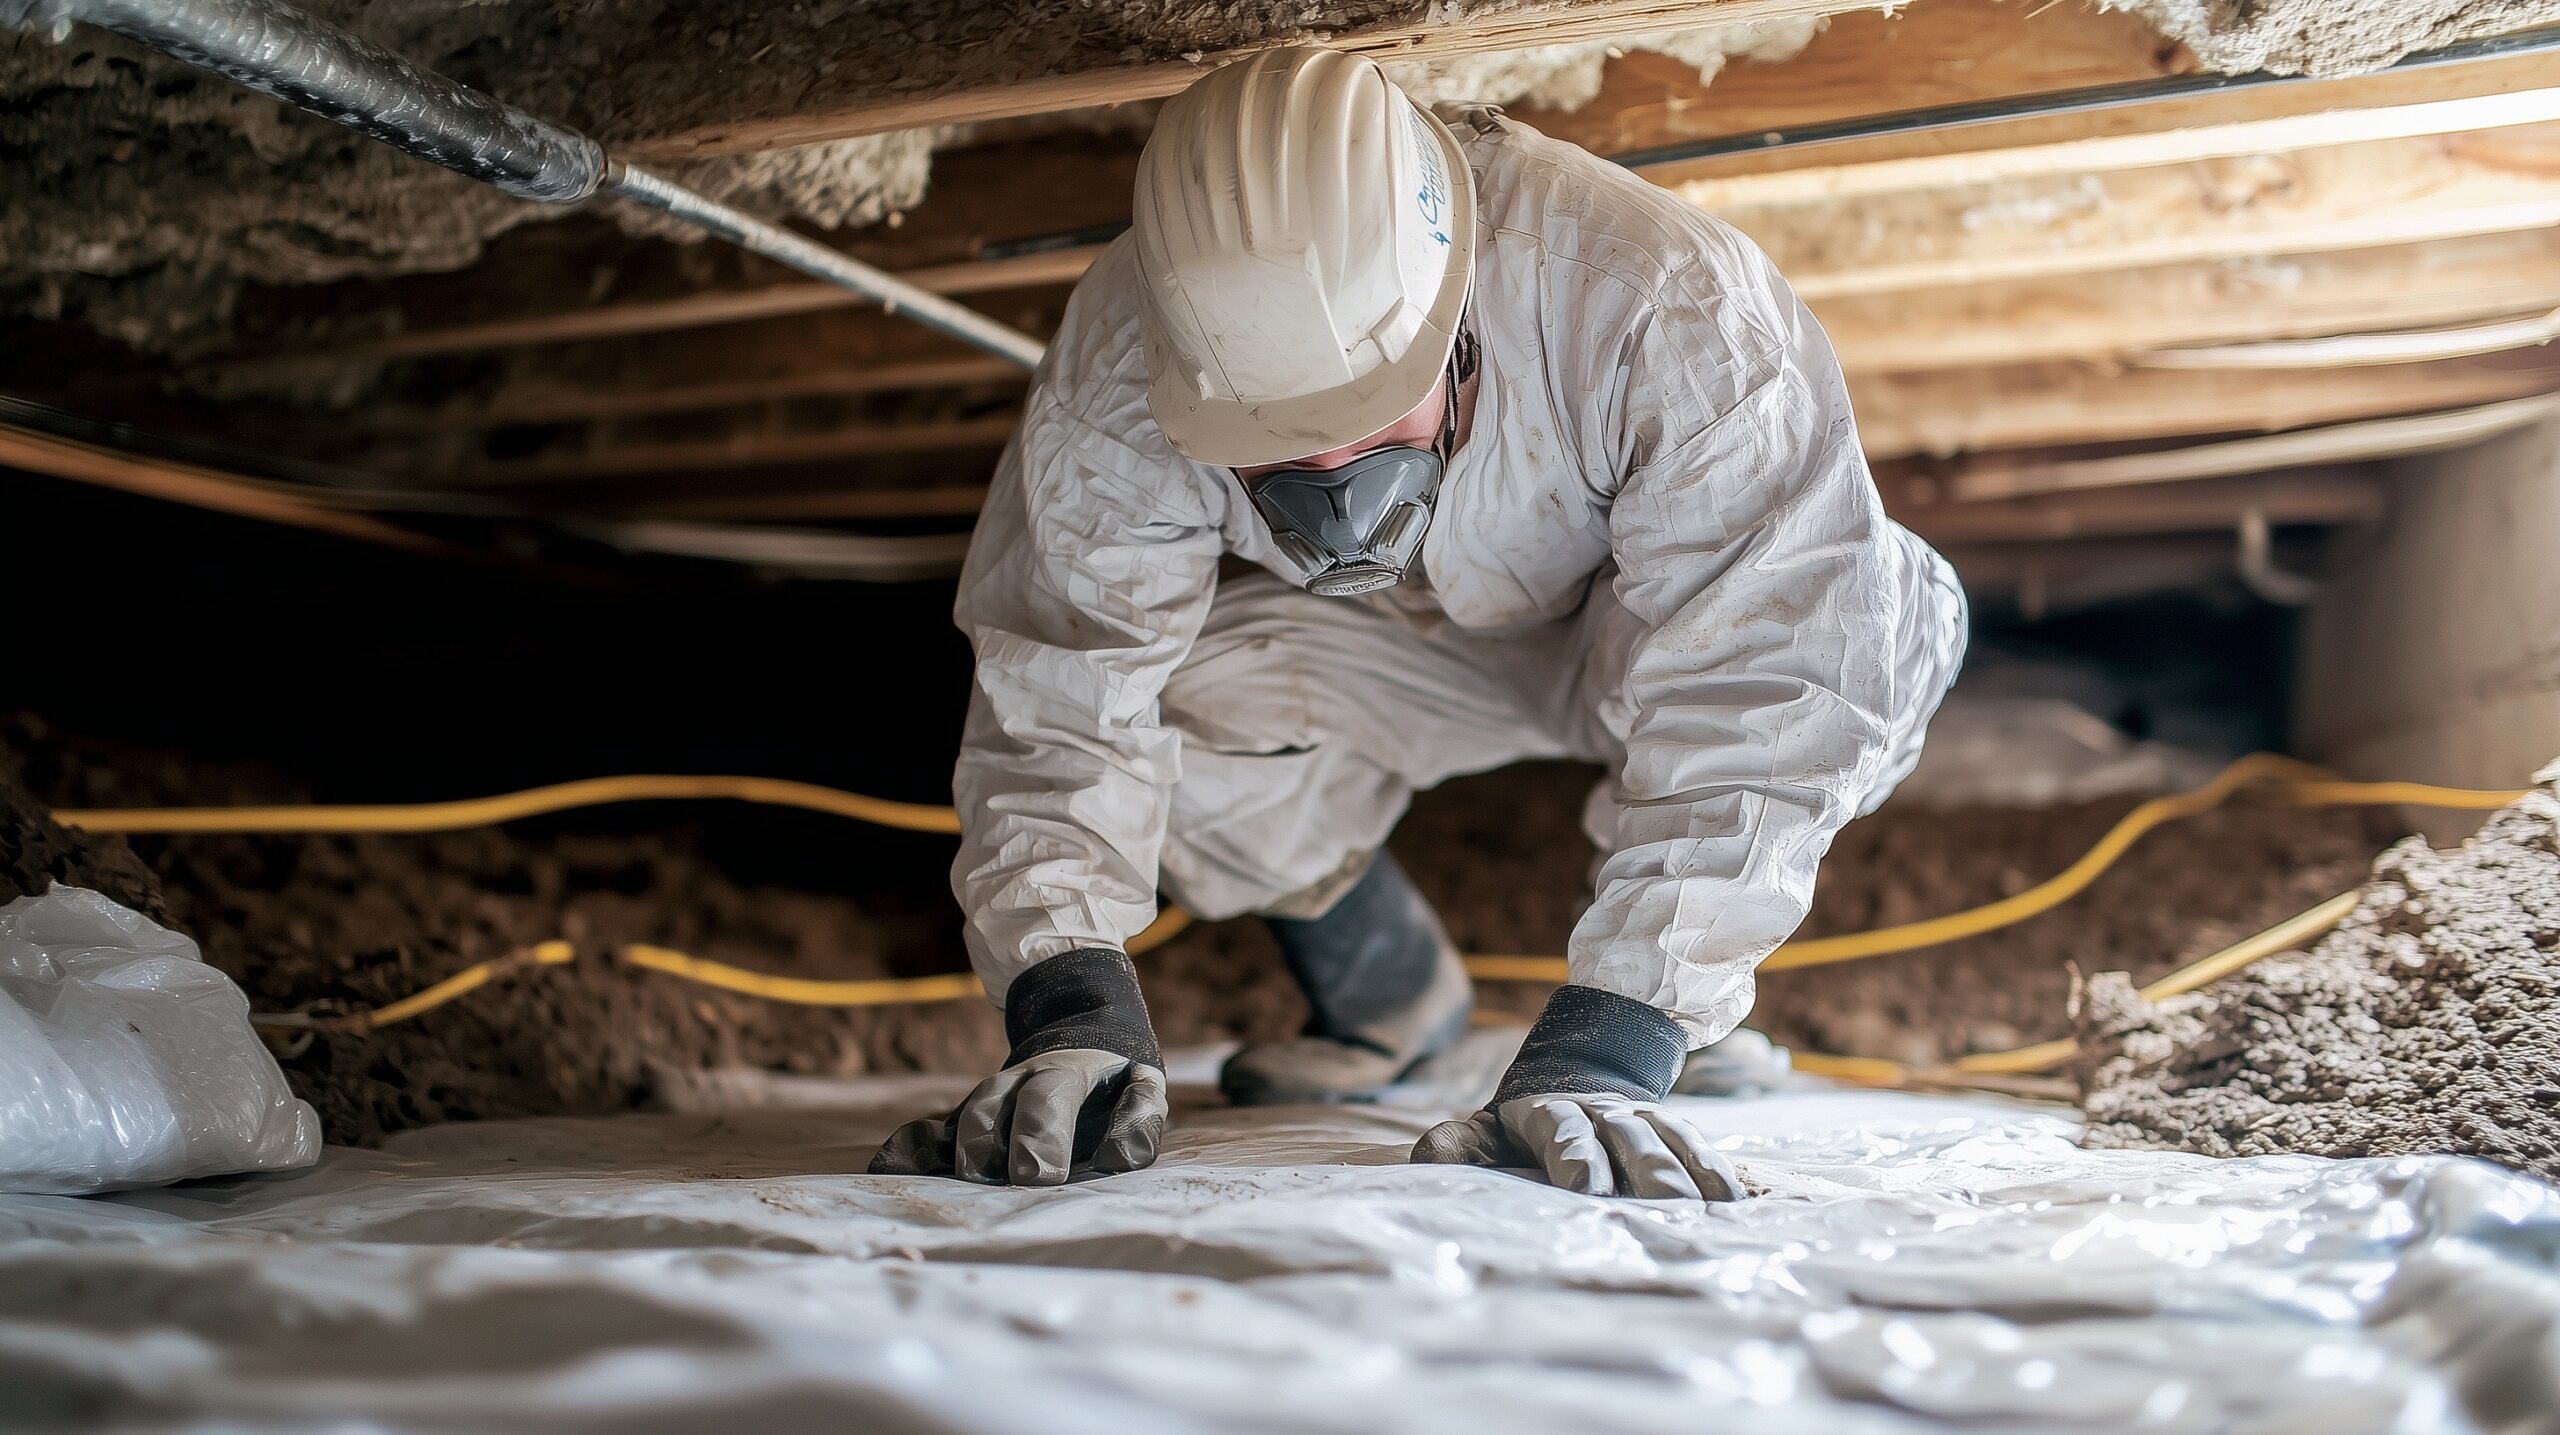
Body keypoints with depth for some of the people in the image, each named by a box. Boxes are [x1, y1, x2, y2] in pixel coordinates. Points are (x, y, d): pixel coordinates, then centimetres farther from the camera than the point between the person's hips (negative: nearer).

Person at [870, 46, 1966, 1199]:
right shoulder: (1118, 375, -33)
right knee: (1180, 694, -27)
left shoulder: (1664, 305, -42)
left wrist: (1606, 1050, -51)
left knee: (1894, 617, -33)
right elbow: (1057, 711, -31)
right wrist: (1068, 1007, -46)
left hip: (1635, 618, -2)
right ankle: (1388, 992, 6)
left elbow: (1754, 694, -44)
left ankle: (1682, 997, -2)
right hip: (1391, 652, 2)